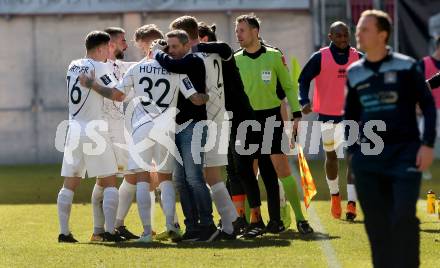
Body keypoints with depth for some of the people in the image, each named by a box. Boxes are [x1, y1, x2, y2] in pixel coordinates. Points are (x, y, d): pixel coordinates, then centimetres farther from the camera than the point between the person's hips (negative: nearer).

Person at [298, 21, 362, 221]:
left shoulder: (358, 58, 1)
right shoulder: (320, 58, -5)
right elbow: (303, 79, -2)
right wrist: (304, 101, -17)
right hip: (327, 114, 0)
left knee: (352, 156, -13)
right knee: (331, 156, 13)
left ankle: (351, 202, -15)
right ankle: (335, 195, 34)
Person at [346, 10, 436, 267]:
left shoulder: (406, 67, -2)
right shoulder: (354, 73, 9)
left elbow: (428, 105, 1)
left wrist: (428, 144, -7)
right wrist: (352, 150, 11)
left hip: (404, 153, -4)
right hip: (368, 158, 4)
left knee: (403, 217, -13)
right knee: (376, 221, 2)